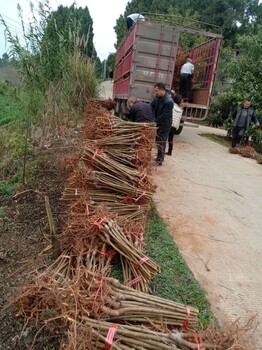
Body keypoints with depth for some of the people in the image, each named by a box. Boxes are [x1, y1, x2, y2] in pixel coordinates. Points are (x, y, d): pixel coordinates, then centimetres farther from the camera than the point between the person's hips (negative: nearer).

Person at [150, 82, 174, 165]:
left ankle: (160, 159, 10)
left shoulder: (169, 101, -24)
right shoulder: (157, 97, -1)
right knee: (157, 140, 16)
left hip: (164, 124, -8)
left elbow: (164, 116, -25)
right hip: (157, 123, 8)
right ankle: (159, 156, 31)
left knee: (161, 142, 0)